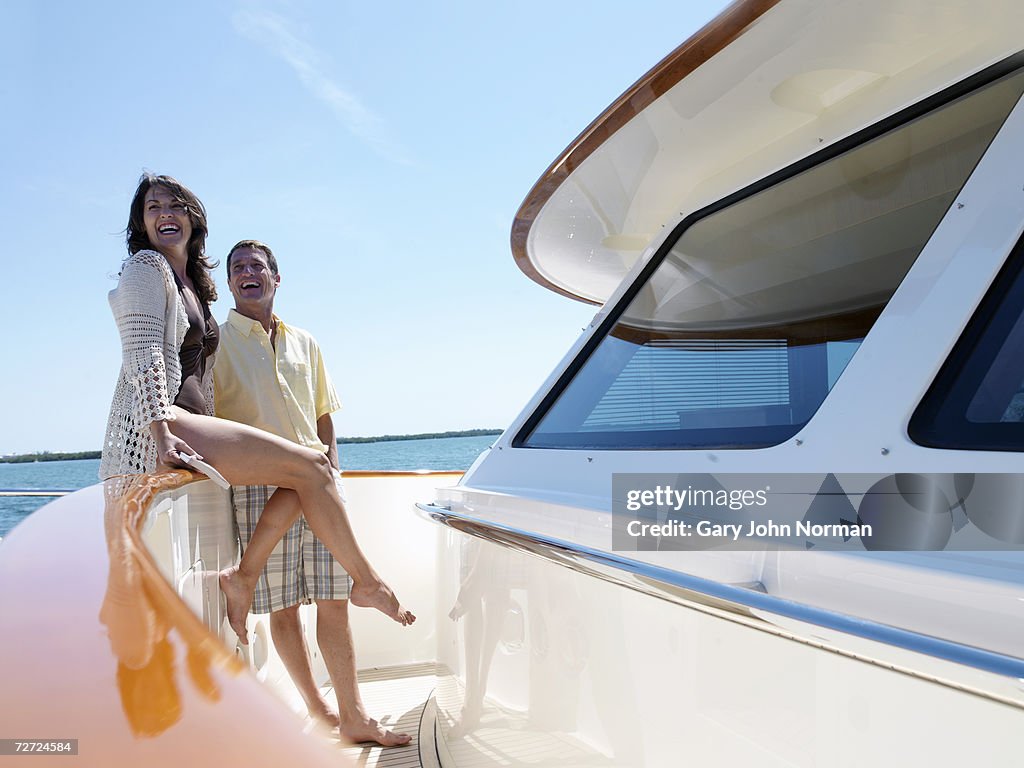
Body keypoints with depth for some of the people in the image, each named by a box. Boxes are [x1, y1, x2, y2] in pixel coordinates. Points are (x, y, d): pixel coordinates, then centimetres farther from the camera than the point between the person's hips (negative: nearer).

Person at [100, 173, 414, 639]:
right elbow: (143, 353, -13)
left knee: (310, 470, 3)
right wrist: (162, 433, -24)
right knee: (310, 466, -15)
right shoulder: (146, 266, 0)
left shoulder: (192, 283, 26)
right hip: (154, 429, -9)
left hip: (186, 425, 9)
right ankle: (367, 582, -4)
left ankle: (243, 578, -1)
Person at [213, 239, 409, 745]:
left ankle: (353, 715, 11)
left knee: (334, 600, 3)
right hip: (260, 487, -3)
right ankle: (317, 709, 18)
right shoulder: (216, 342, 4)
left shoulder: (304, 343, 17)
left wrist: (332, 469, 8)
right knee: (283, 606, 1)